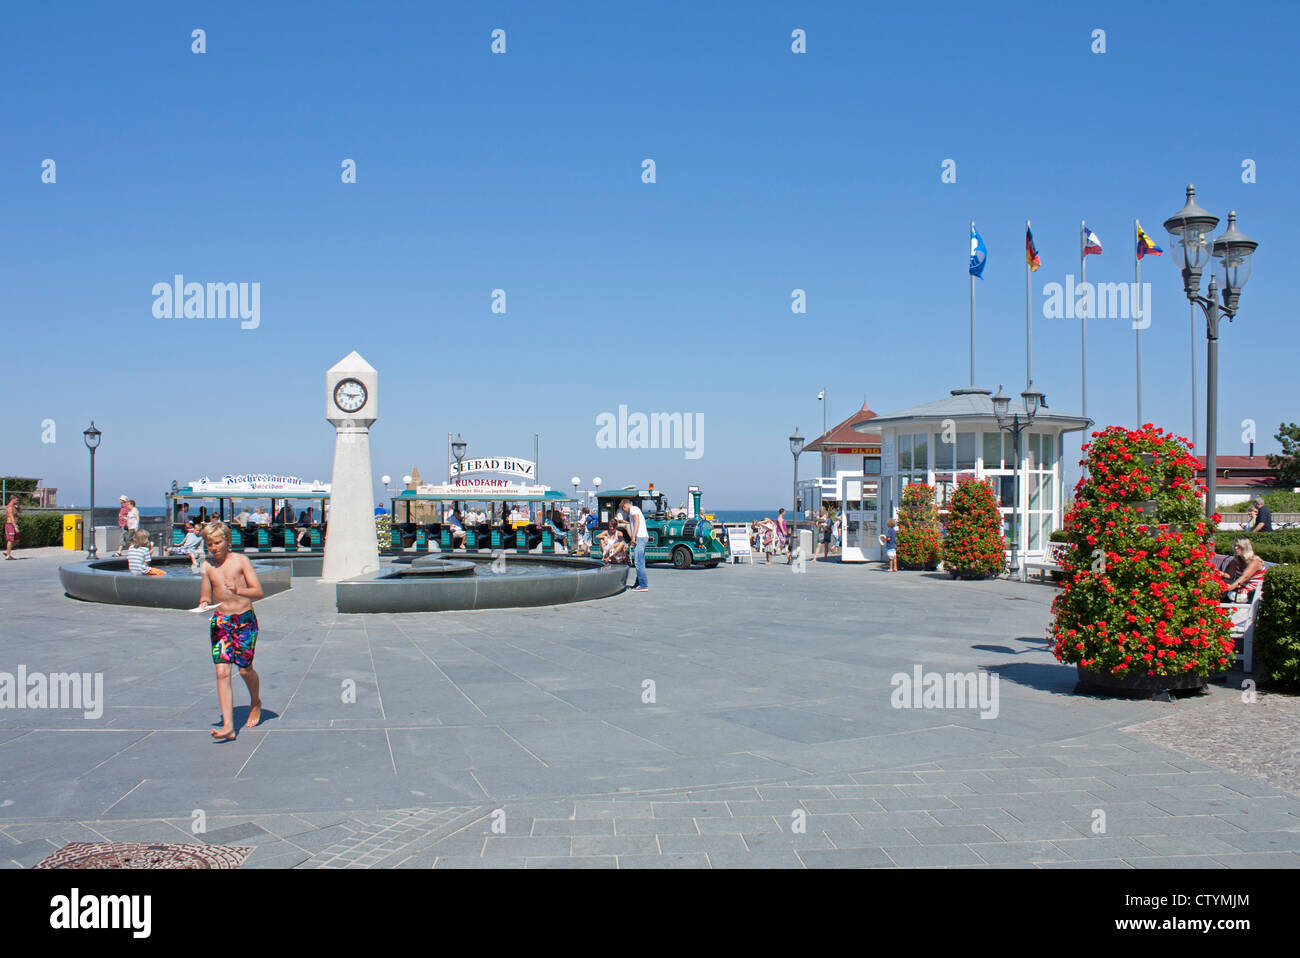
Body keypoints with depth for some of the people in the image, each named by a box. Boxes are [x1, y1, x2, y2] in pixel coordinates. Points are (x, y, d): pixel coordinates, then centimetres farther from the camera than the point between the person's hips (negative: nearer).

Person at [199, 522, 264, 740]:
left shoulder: (240, 560, -3)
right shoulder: (207, 565, 6)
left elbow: (258, 591, -7)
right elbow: (206, 596, 12)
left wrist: (238, 590, -26)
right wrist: (203, 604, -11)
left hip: (244, 619, -2)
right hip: (220, 621, 2)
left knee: (245, 670, 4)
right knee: (222, 671, -10)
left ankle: (256, 703, 36)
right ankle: (228, 726, -14)